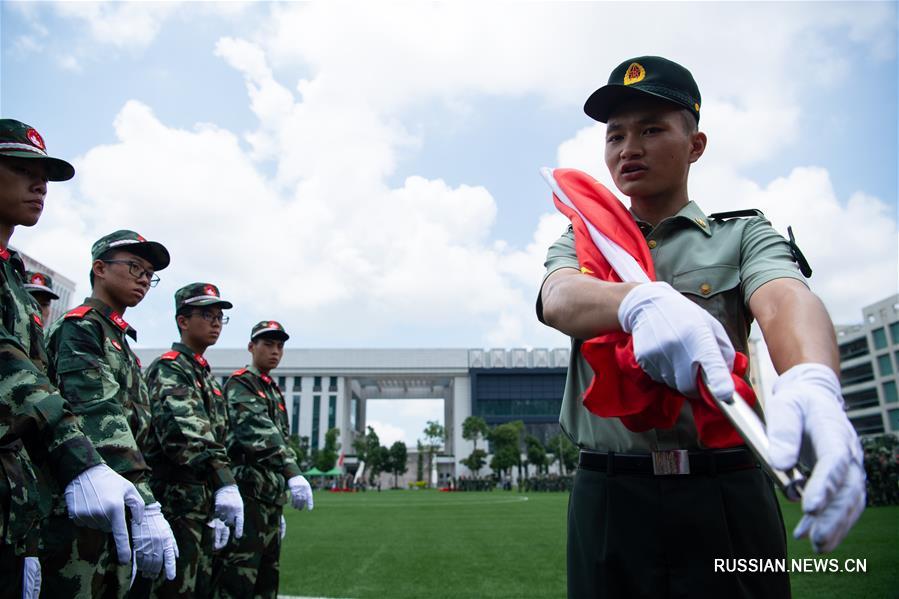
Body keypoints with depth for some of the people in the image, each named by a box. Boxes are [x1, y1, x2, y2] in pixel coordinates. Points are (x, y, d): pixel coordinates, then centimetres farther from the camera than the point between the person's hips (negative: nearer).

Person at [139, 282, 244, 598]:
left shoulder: (206, 375, 20)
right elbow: (184, 433, -26)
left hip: (203, 505, 9)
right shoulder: (168, 369, -9)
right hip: (175, 503, -9)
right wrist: (224, 483, -37)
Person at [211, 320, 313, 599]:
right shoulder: (240, 384, -5)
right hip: (247, 495, -9)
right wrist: (292, 472, -36)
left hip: (270, 497, 9)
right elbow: (258, 431, -22)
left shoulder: (276, 392, 21)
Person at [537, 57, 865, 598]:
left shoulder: (744, 234, 9)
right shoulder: (580, 243, 14)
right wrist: (643, 300, -31)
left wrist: (810, 380, -36)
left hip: (726, 499, -1)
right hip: (607, 499, 2)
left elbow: (786, 299, -13)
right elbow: (558, 298, -9)